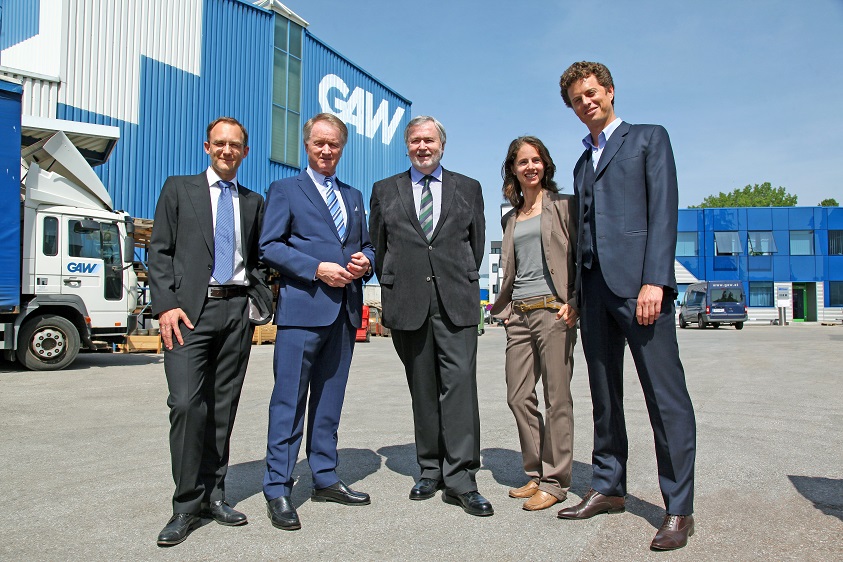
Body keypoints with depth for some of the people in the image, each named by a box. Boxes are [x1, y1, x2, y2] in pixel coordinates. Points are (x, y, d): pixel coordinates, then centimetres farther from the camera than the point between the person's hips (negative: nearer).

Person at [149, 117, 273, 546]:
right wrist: (165, 305, -8)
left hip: (237, 310, 3)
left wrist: (262, 298, 0)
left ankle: (212, 494, 19)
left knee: (223, 406, 6)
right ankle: (187, 503, 3)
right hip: (189, 309, -2)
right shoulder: (179, 189, 10)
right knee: (187, 403, -11)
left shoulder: (253, 202, 17)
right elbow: (159, 251, 4)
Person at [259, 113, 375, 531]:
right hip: (302, 307, -5)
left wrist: (365, 261, -1)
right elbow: (270, 246, -4)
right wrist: (317, 268, -15)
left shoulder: (354, 197, 21)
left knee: (329, 399, 13)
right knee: (290, 399, -4)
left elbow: (365, 245, 23)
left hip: (345, 309, 6)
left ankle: (325, 479, 23)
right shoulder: (285, 190, 6)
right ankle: (277, 489, 5)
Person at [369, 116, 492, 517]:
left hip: (456, 302, -1)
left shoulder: (468, 189, 14)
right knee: (422, 389, 6)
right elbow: (378, 245, 14)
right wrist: (393, 288, 8)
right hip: (407, 302, 1)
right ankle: (430, 470, 17)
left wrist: (462, 283, 8)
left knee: (459, 383, -9)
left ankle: (460, 478, -4)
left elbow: (477, 242, 14)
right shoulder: (384, 191, 14)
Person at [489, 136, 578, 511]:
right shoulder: (510, 218, 19)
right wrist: (500, 306, 16)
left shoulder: (563, 206, 3)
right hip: (518, 314, 6)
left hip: (553, 310, -6)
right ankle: (535, 474, 21)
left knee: (557, 397, -1)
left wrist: (575, 302, -13)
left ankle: (555, 482, 10)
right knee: (518, 397, 6)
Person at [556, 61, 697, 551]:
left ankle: (679, 509, 2)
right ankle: (609, 488, 20)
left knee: (666, 395, -6)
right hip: (595, 286, 6)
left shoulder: (650, 138, 8)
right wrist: (575, 294, 10)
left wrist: (654, 281, -16)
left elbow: (664, 210, -5)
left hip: (638, 280, -6)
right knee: (604, 395, 10)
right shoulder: (583, 162, 24)